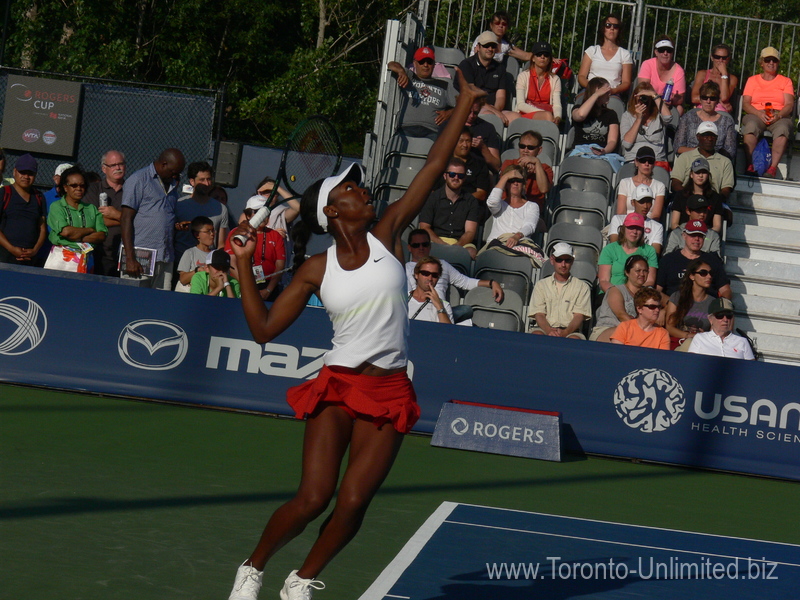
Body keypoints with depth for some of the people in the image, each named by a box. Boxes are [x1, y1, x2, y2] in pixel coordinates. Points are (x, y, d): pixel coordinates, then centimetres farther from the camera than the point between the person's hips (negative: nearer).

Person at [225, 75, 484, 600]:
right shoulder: (317, 269, 0)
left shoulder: (386, 237, 2)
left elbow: (434, 168, 0)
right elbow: (265, 329, 1)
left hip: (390, 394, 2)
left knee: (352, 504, -5)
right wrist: (245, 266, -4)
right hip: (338, 385, -1)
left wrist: (466, 103, -1)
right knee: (312, 499, -9)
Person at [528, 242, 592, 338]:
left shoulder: (582, 287, 16)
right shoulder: (541, 285, 20)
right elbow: (539, 314, 7)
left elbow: (579, 316, 3)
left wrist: (565, 332, -20)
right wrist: (549, 330, -17)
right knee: (537, 334, -36)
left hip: (570, 331, -1)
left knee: (576, 338, -38)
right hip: (546, 329, 1)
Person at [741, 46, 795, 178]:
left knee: (783, 128, -38)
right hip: (756, 115, 0)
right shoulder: (753, 80, 20)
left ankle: (773, 168, -45)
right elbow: (745, 104, 8)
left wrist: (778, 115, -16)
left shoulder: (786, 81, 19)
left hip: (780, 117, 0)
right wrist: (759, 113, -13)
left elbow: (789, 105, 6)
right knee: (751, 126, -38)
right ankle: (750, 166, -41)